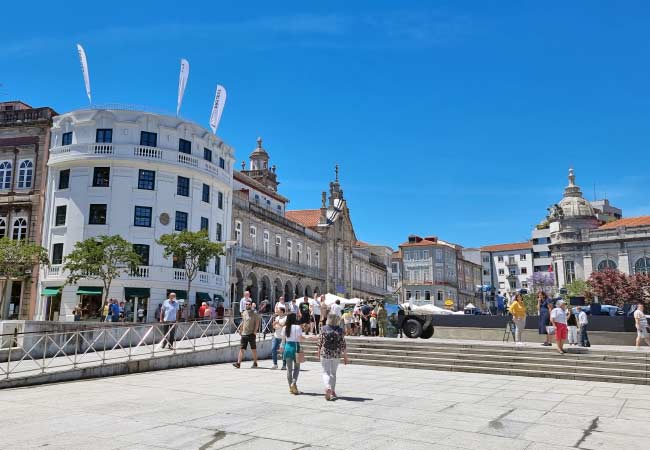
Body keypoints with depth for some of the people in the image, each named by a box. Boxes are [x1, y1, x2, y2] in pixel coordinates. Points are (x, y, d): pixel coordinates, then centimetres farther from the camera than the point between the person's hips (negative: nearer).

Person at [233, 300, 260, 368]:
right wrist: (240, 330, 19)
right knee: (241, 349, -1)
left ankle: (255, 363, 17)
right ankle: (238, 363, -5)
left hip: (251, 334, -5)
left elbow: (257, 323, -7)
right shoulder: (244, 313, 11)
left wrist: (255, 331, -14)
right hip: (244, 334, 5)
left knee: (253, 349, 6)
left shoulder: (254, 313, -6)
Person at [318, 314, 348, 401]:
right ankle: (333, 391, 24)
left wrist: (319, 352, 16)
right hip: (336, 354, 1)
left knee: (326, 372, 5)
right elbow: (343, 344, -3)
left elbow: (320, 342, 0)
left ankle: (327, 388, -19)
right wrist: (345, 357, 5)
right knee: (333, 372, 18)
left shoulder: (324, 329, -5)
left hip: (325, 353, -1)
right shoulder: (340, 330, -4)